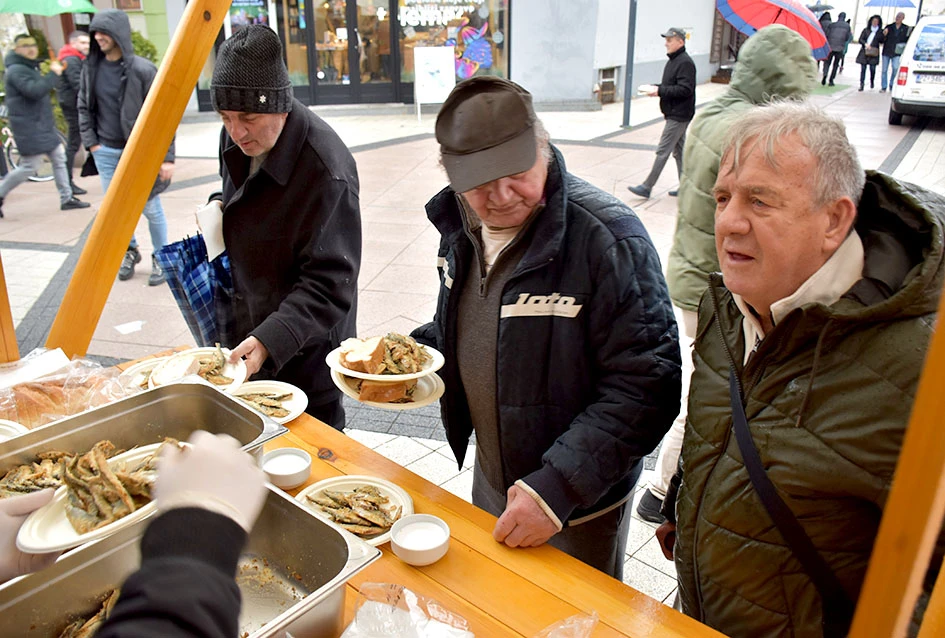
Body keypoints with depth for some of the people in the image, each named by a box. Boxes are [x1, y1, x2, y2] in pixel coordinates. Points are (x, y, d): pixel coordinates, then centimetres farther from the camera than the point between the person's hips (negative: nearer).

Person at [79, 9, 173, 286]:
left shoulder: (142, 69, -13)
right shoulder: (91, 68, 2)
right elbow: (84, 107, 13)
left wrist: (167, 157, -16)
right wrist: (90, 142, 4)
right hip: (106, 152, 5)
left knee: (151, 208, 4)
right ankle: (130, 251, 33)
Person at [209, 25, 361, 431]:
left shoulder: (326, 170, -28)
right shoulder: (236, 140, -3)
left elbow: (329, 283, -28)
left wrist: (270, 340, -37)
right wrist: (219, 206, -2)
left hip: (303, 351, -7)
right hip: (245, 330, 8)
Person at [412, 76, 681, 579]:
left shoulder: (607, 237, -26)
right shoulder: (460, 225, -4)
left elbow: (646, 386, -27)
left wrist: (558, 486, -31)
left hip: (578, 508, -6)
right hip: (489, 483, 6)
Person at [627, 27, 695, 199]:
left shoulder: (685, 63, -16)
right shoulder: (673, 61, 15)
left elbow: (685, 90, -23)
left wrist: (660, 91, -22)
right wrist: (655, 87, 4)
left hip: (678, 115, -10)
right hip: (674, 114, 10)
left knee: (662, 151, -8)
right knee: (678, 151, 14)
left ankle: (647, 187, -5)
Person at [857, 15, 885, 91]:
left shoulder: (880, 32, 11)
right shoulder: (866, 30, 10)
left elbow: (882, 41, 6)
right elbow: (860, 40, 4)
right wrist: (865, 44, -13)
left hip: (874, 53, 0)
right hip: (864, 52, 0)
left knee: (872, 68, -5)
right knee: (863, 68, -3)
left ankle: (872, 82, 18)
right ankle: (861, 85, -1)